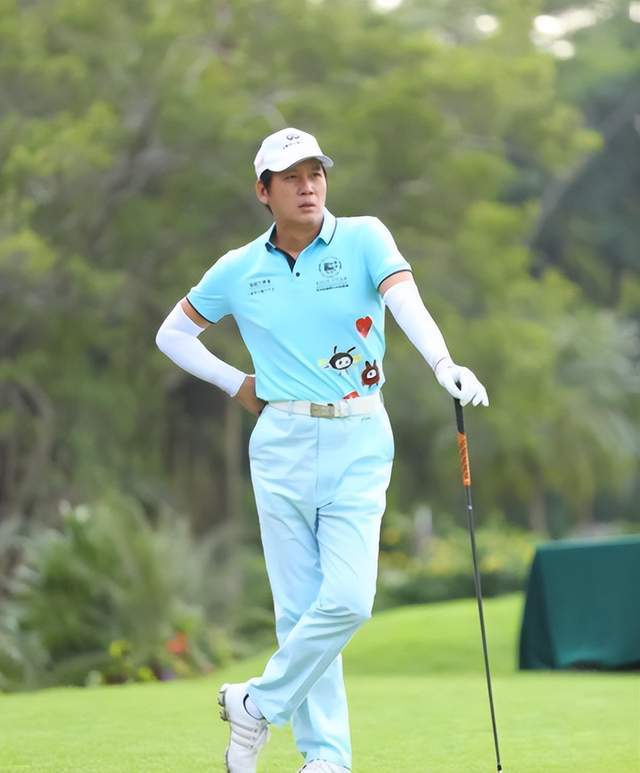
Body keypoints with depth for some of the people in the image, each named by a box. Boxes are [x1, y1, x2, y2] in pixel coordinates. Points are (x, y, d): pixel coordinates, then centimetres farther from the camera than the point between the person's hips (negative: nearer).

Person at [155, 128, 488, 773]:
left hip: (359, 442, -1)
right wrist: (236, 384, 9)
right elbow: (172, 333, 20)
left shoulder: (363, 239, -1)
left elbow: (405, 300, -20)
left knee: (348, 599, -12)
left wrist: (442, 364, -38)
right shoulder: (239, 269, 6)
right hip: (282, 446, 1)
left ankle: (258, 705, 9)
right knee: (299, 608, 0)